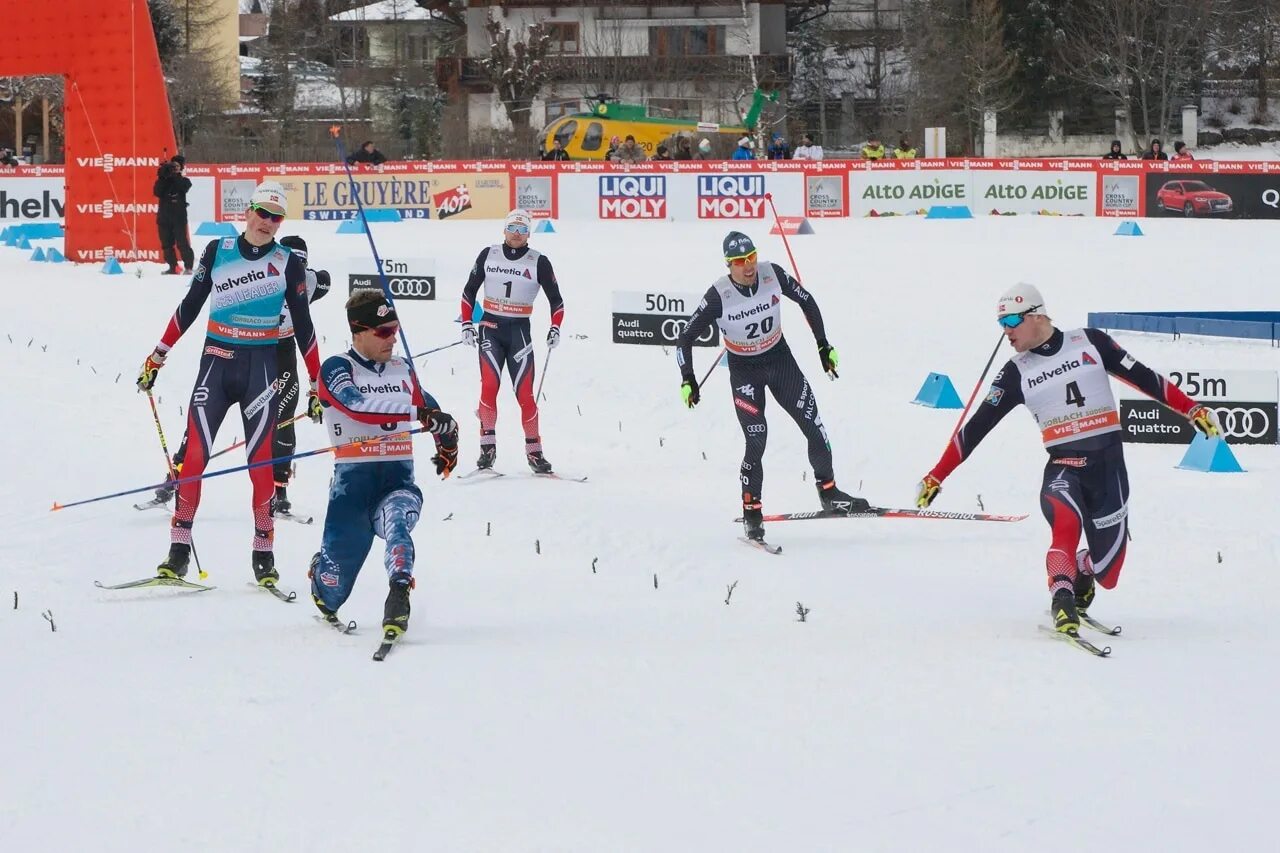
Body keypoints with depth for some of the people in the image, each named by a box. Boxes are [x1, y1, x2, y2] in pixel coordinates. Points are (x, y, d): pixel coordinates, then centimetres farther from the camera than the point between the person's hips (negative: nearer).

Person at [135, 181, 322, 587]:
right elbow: (189, 307, 10)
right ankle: (179, 550, -3)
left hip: (260, 368, -1)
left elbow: (303, 326, 5)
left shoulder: (289, 264, 2)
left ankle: (264, 555, 3)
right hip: (216, 362, 1)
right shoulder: (218, 250, 5)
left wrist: (317, 384, 2)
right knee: (194, 457, -7)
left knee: (260, 462, -5)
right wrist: (156, 358, 9)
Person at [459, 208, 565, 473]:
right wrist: (466, 324, 5)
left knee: (525, 393, -6)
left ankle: (533, 450, 3)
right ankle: (488, 445, -11)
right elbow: (469, 291, 13)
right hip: (490, 329, 1)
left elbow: (556, 300, 5)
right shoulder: (488, 256, 5)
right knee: (489, 386, -17)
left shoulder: (539, 262, 0)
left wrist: (555, 329, -9)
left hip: (519, 332, -1)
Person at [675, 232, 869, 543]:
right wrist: (688, 380, -25)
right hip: (744, 371, -3)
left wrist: (824, 346, 1)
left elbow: (806, 301, 1)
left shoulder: (772, 275, -16)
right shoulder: (718, 296, -23)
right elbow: (685, 338, -15)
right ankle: (751, 512, 3)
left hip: (780, 359, 3)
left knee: (815, 428, 2)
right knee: (756, 441, -13)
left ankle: (829, 493, 23)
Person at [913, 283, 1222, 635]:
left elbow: (1144, 378, 5)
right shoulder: (1016, 373, 4)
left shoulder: (1090, 342, 0)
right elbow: (977, 426, 4)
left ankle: (1080, 571, 37)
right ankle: (1062, 600, -34)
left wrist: (1193, 410, 2)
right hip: (1062, 467, 0)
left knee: (1106, 572, 5)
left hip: (1108, 464, 0)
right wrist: (937, 476, 0)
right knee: (1067, 525, -35)